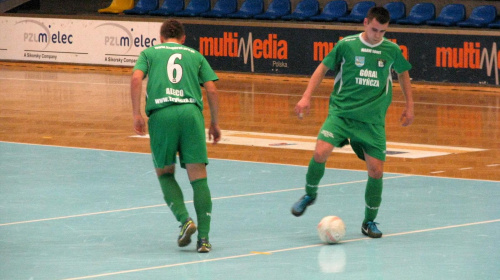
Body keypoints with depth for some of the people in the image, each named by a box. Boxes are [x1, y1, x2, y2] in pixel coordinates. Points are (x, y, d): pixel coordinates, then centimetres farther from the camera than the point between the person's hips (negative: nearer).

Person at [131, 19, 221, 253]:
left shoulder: (150, 53, 21)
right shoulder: (195, 55, 23)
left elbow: (136, 78, 2)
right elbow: (211, 90, 13)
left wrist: (137, 114, 2)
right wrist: (214, 123, 20)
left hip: (161, 113, 0)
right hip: (191, 111, 0)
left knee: (165, 173, 16)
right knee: (198, 176, -1)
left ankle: (184, 219, -5)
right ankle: (204, 237, -8)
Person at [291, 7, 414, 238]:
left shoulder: (392, 50, 4)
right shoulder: (346, 45, -3)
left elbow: (403, 73, 22)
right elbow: (323, 68, 7)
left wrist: (409, 106, 20)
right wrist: (307, 97, -2)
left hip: (372, 119, 2)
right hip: (341, 112, -2)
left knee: (376, 170, -5)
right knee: (320, 152, -22)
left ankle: (369, 221, 14)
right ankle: (310, 194, 7)